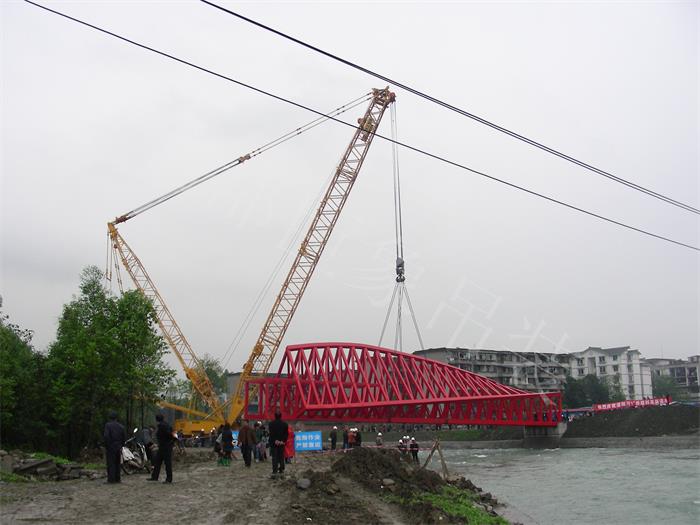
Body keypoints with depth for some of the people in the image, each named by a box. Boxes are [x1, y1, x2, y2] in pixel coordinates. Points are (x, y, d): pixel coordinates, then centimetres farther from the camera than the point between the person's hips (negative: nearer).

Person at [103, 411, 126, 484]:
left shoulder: (108, 425, -7)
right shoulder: (121, 426, 9)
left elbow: (106, 436, -17)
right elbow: (124, 437, 8)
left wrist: (106, 447, -10)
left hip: (110, 448, -5)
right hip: (118, 447, 5)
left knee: (111, 463, -4)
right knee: (117, 463, 13)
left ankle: (111, 479, -6)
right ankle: (117, 478, 13)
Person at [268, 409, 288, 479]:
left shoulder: (271, 424, -7)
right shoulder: (285, 424, 1)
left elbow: (271, 433, -10)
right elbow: (286, 434, -2)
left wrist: (275, 441, -8)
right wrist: (282, 441, -5)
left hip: (274, 444, -2)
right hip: (282, 444, 2)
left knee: (274, 458, 0)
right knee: (281, 458, 10)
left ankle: (274, 473, -6)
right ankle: (281, 472, 10)